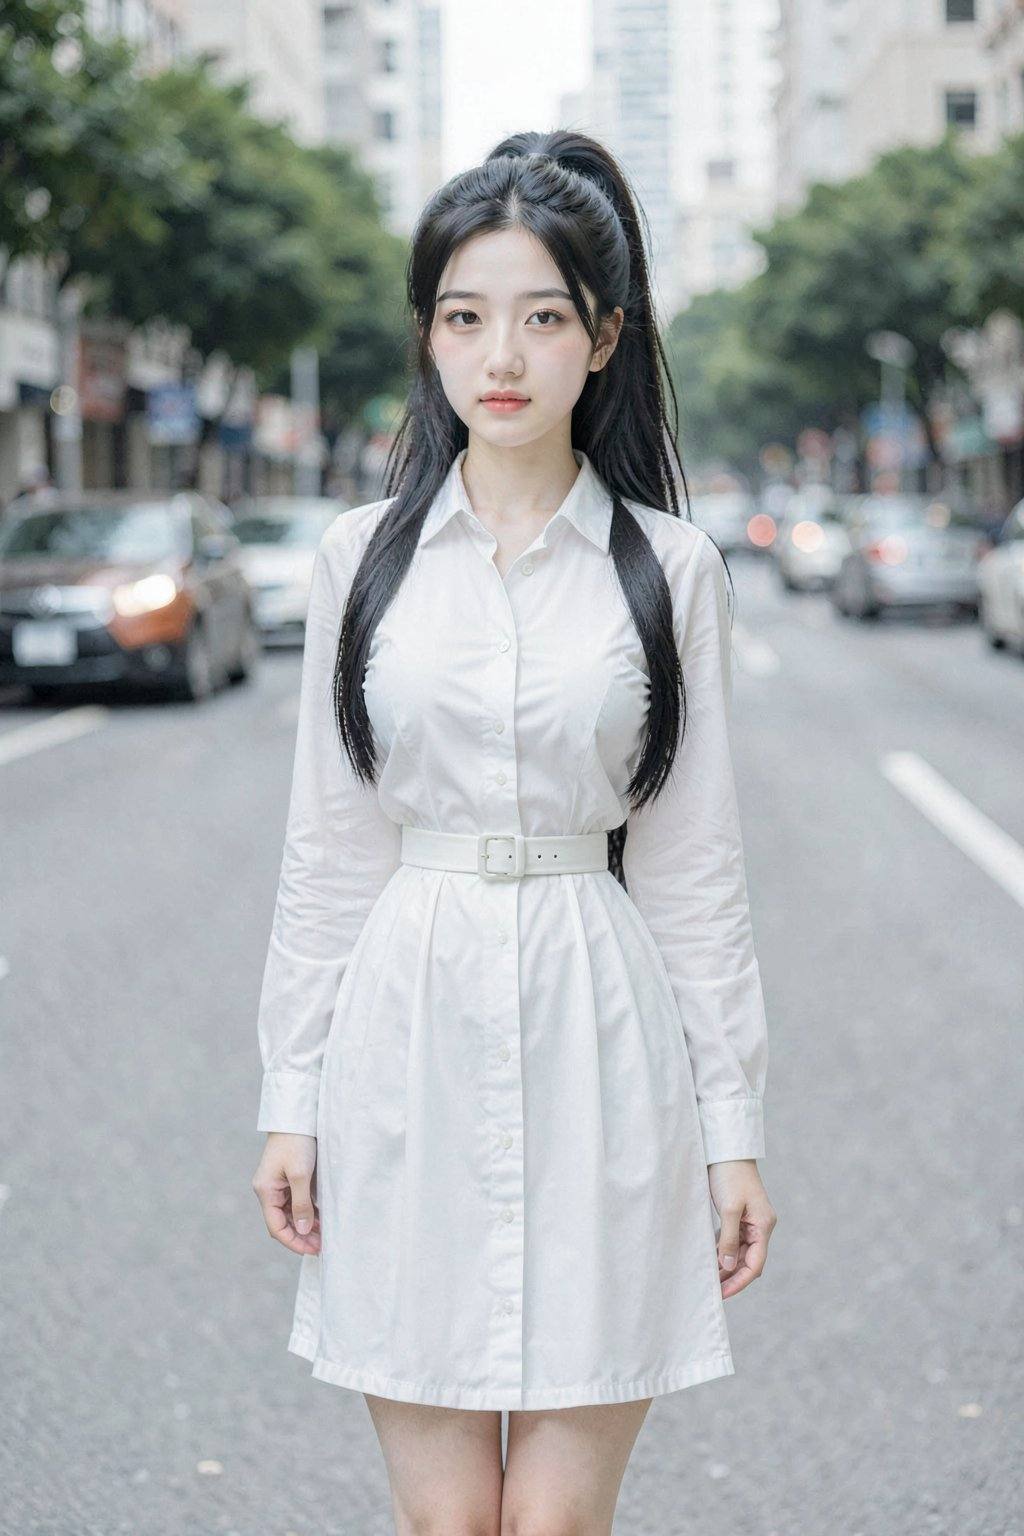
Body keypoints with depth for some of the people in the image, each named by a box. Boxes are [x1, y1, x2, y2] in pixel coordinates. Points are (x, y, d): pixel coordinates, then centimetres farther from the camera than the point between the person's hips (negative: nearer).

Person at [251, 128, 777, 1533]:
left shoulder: (671, 568, 1)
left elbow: (696, 864, 3)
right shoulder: (364, 554, 4)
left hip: (598, 1046, -1)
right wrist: (291, 1096, 5)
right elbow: (326, 848, 7)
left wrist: (735, 1125, 2)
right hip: (408, 1042, 1)